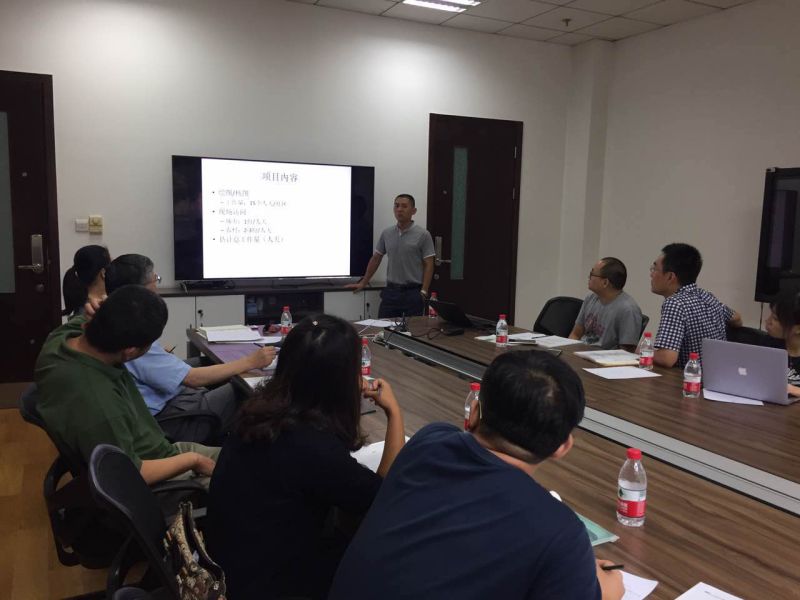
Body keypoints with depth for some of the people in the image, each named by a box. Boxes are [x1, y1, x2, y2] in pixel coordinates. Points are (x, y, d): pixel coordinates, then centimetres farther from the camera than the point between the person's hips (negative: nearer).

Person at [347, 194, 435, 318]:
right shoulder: (386, 233, 7)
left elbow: (428, 265, -7)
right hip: (391, 291, 4)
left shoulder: (423, 235, -6)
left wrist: (424, 292, -15)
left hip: (413, 292, -4)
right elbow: (376, 259, 14)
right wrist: (363, 283, 13)